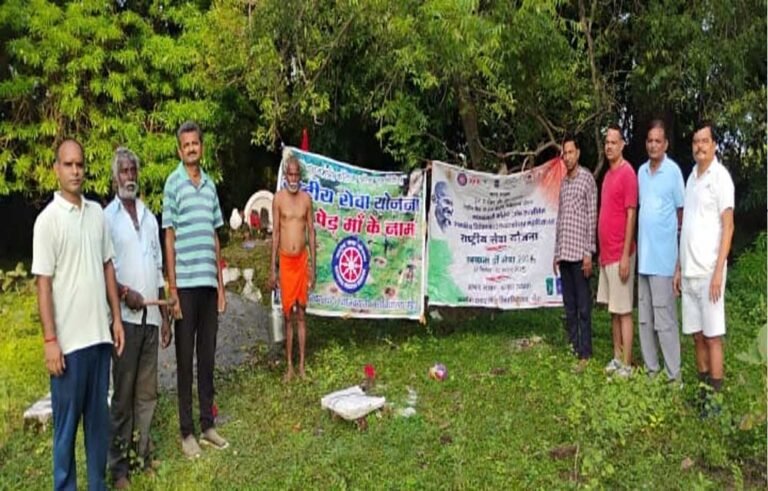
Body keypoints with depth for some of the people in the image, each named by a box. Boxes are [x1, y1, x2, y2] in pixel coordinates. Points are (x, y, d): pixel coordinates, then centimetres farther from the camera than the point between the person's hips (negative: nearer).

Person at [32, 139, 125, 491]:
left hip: (100, 335, 5)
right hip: (69, 340, -5)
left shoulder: (97, 212, 8)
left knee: (99, 418, 14)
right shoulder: (47, 220, -8)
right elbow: (43, 284, -10)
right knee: (67, 422, 6)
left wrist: (116, 318, 10)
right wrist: (50, 340, -13)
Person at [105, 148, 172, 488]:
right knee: (123, 393, 0)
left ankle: (143, 453, 21)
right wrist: (124, 292, -21)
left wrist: (165, 316, 15)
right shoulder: (107, 217, -1)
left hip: (151, 316, 5)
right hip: (125, 316, -5)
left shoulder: (149, 216, 16)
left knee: (147, 392, 10)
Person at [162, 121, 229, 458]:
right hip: (186, 284, -5)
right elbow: (169, 238, -5)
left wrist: (221, 284, 12)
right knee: (185, 359, 3)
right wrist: (172, 290, -9)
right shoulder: (173, 183, -2)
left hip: (209, 283, 5)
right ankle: (187, 431, 12)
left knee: (208, 356, 11)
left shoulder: (210, 184, 13)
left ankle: (208, 425, 22)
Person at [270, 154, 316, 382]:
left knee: (301, 314, 7)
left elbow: (311, 232, 7)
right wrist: (273, 267, -2)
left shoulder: (306, 198, 3)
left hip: (302, 259, 1)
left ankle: (302, 364, 14)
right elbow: (275, 232, 0)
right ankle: (289, 365, 14)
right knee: (287, 314, 6)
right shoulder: (278, 198, -1)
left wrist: (313, 265, 4)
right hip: (285, 260, -1)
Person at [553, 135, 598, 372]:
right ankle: (572, 348, 17)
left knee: (583, 307, -2)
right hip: (563, 253, 7)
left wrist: (589, 252, -13)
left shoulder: (587, 178, -3)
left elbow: (592, 216, -7)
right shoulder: (563, 183, 17)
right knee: (569, 307, 10)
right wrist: (556, 253, 14)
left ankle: (585, 354, 3)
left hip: (579, 252, -6)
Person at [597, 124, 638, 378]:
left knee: (624, 311, -3)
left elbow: (631, 215, -16)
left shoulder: (628, 173, -12)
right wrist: (602, 252, 17)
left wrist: (626, 255, -18)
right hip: (606, 253, 9)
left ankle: (626, 365, 4)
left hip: (620, 254, -9)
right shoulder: (608, 174, 15)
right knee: (613, 309, 14)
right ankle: (616, 357, 23)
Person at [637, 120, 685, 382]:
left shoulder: (673, 171, -7)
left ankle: (673, 373, 5)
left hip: (663, 255, -7)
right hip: (643, 254, 7)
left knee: (664, 316, -4)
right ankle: (650, 368, 22)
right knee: (644, 316, 12)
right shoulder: (641, 171, 12)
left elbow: (681, 212, -2)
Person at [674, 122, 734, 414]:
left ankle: (715, 397, 5)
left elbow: (728, 227, -10)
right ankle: (703, 390, 19)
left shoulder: (720, 176, -6)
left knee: (712, 335, -2)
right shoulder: (691, 177, 15)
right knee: (696, 334, 10)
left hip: (709, 271, -7)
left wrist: (718, 271, -15)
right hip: (689, 271, 7)